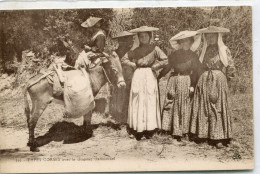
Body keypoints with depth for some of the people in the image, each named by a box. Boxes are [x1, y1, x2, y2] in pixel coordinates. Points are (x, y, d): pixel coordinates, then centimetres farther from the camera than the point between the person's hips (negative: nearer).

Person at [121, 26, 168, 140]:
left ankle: (149, 130, 5)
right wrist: (133, 64, 2)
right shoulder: (136, 50, 9)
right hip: (138, 77, 2)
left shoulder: (154, 49, 4)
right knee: (137, 103, 0)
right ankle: (138, 131, 3)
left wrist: (154, 67, -1)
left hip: (150, 76, -2)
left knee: (150, 103, 1)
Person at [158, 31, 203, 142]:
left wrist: (192, 85, -11)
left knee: (185, 107, 2)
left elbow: (196, 71, -2)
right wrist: (157, 77, -1)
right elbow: (167, 68, 7)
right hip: (174, 80, 2)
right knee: (173, 106, 1)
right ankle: (174, 131, 10)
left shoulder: (193, 56, 2)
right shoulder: (174, 54, 7)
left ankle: (183, 131, 10)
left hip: (186, 81, -2)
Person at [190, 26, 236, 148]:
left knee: (218, 108, 0)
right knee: (204, 108, 1)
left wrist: (220, 78, 9)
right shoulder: (204, 50, 8)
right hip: (204, 81, 2)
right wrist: (205, 77, 8)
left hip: (219, 81, -2)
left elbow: (231, 68, 4)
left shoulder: (224, 50, 3)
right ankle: (204, 134, 6)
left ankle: (219, 138, 4)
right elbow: (199, 66, 12)